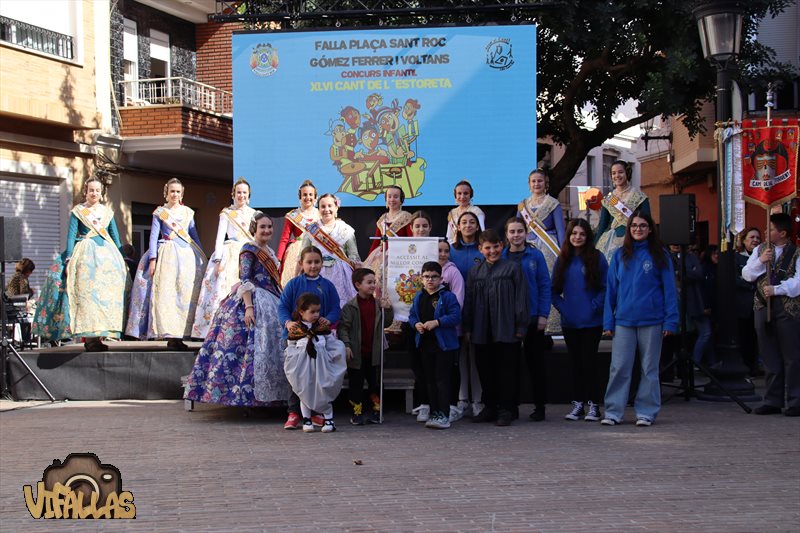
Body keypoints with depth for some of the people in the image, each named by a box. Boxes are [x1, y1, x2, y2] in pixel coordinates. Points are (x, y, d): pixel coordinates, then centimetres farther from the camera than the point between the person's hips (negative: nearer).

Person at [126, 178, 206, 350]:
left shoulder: (188, 212, 15)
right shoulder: (160, 212, 6)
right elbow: (153, 236, 1)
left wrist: (201, 256, 14)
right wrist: (152, 259, -9)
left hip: (187, 254, 3)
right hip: (167, 256, -3)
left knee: (187, 294, -4)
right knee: (166, 294, -10)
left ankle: (178, 336, -1)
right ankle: (170, 337, -9)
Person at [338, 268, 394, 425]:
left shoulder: (378, 304, 6)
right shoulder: (350, 306, -7)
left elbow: (386, 323, 12)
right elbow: (343, 327, -10)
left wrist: (388, 309, -4)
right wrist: (346, 345, -20)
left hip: (373, 352, 3)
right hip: (356, 353, -3)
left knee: (374, 383, 10)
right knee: (356, 384, 5)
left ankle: (377, 411, 20)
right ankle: (357, 412, 14)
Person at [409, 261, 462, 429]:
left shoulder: (447, 296, -9)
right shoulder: (419, 297, 10)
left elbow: (455, 317, -16)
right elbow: (412, 315, 16)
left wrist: (436, 322, -23)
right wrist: (416, 324, -6)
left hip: (444, 344, -6)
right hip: (425, 344, 6)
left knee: (442, 379, -6)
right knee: (430, 380, 12)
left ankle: (444, 415, -5)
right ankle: (434, 413, 21)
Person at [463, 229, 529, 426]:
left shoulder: (512, 268, 0)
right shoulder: (475, 272, 12)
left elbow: (521, 298, -3)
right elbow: (468, 301, 14)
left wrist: (521, 326, -8)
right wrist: (467, 328, 9)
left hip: (506, 329, -4)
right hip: (482, 330, 4)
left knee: (506, 369, -1)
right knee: (485, 369, 9)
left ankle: (506, 410, 6)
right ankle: (490, 408, 19)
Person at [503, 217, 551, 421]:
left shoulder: (535, 256, 0)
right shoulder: (501, 257, 5)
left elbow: (545, 286, -2)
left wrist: (543, 315, -9)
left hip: (533, 318, -2)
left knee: (535, 362, 4)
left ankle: (539, 406, 11)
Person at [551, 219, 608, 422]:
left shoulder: (596, 258, -3)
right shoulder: (563, 259, 9)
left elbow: (605, 287, -5)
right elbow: (555, 289, 11)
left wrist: (595, 307, -13)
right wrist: (561, 307, -3)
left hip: (591, 321, -4)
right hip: (569, 321, 4)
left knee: (589, 361, -3)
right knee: (576, 362, 10)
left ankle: (593, 404, 4)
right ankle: (578, 403, 16)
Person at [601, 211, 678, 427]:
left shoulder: (659, 255, 1)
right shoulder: (620, 255, 8)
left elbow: (669, 289, 0)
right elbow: (611, 289, 8)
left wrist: (670, 320, -8)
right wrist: (608, 321, 1)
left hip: (651, 321, -1)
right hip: (624, 320, 2)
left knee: (649, 368, 6)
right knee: (619, 368, -1)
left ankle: (646, 412, 13)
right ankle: (613, 412, 3)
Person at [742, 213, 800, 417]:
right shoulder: (761, 250, 13)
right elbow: (746, 275, 9)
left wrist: (776, 289, -20)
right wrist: (760, 261, -6)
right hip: (763, 307, 5)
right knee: (770, 358, 8)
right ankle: (772, 401, 14)